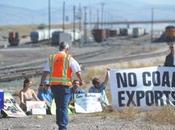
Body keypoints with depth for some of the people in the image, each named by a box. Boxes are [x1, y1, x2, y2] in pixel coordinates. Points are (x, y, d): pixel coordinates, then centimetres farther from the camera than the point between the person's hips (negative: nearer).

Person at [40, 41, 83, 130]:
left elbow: (45, 72, 5)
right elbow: (77, 71, -4)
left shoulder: (51, 58, 8)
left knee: (58, 106, 16)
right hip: (65, 85, -4)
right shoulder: (69, 58, -2)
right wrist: (80, 81, 10)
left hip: (53, 85, 4)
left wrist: (41, 83, 7)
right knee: (64, 107, -3)